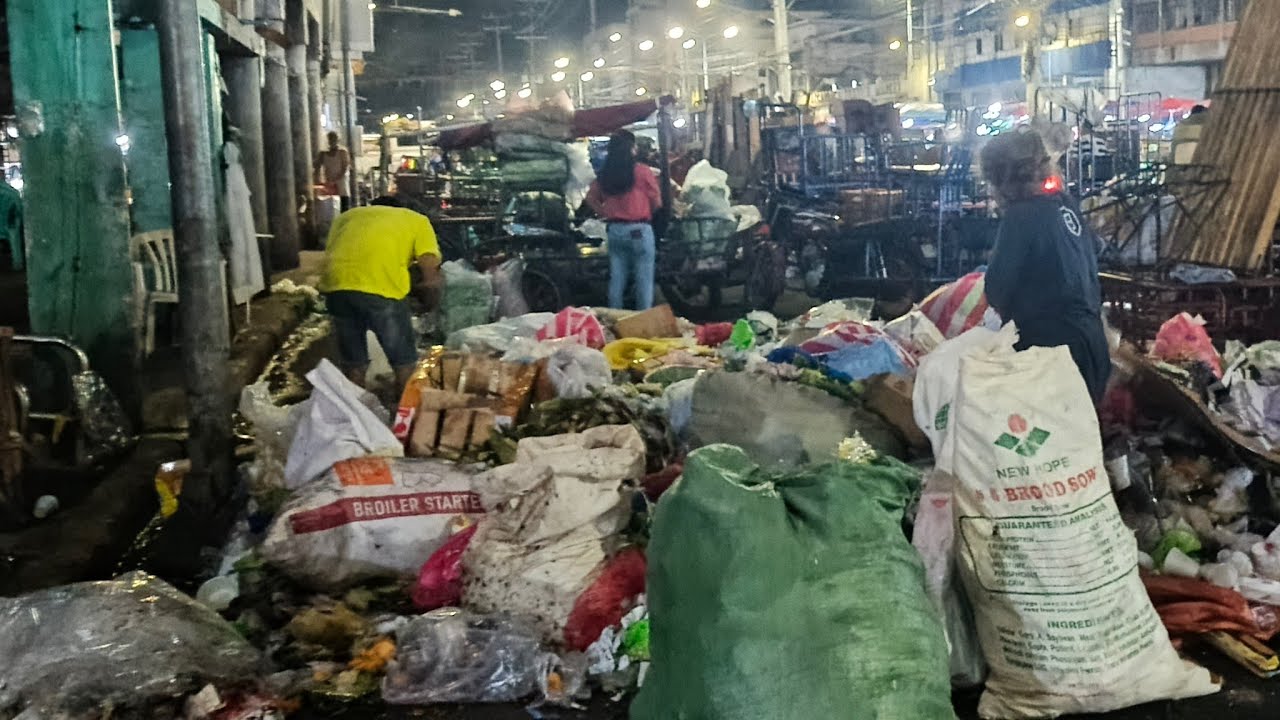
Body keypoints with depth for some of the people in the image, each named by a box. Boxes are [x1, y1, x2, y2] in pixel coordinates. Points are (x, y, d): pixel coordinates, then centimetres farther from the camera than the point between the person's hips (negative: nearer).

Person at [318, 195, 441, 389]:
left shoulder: (347, 216, 35)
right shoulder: (417, 220, 25)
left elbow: (329, 253, 24)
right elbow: (431, 278, 11)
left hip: (336, 285, 4)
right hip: (381, 286, -4)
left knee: (353, 361, 20)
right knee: (404, 362, 13)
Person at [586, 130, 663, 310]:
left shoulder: (604, 175, 5)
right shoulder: (643, 172, -9)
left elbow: (591, 197, 15)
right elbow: (657, 202, -4)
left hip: (615, 230, 5)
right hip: (639, 229, -5)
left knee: (616, 280, 10)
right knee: (644, 280, 1)